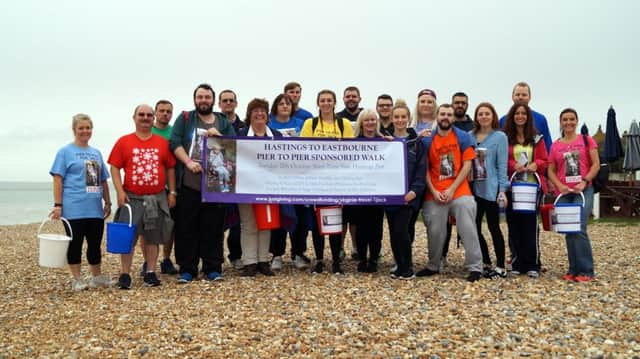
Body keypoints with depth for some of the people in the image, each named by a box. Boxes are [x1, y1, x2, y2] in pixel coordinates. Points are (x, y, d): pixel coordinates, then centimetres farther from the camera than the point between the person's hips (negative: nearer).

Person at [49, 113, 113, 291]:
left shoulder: (96, 153, 14)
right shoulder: (65, 152, 0)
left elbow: (103, 181, 18)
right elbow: (58, 179, -6)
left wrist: (107, 203, 14)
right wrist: (58, 205, -12)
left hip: (95, 208, 5)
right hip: (74, 209, -5)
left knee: (95, 244, 11)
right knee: (75, 244, 4)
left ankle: (96, 277, 23)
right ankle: (77, 279, 14)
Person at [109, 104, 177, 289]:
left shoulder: (163, 142, 7)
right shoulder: (124, 141, 2)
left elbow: (170, 168, 9)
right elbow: (114, 168, -1)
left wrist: (172, 192, 5)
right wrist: (120, 191, -11)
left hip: (157, 198, 2)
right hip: (131, 198, -2)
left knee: (153, 237, 8)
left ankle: (150, 273, 17)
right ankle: (125, 275, 9)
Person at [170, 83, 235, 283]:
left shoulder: (224, 123, 15)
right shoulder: (185, 118, 10)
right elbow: (175, 143, -2)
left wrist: (218, 136, -11)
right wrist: (189, 162, -15)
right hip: (188, 183, -1)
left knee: (213, 227, 4)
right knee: (186, 227, 2)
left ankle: (213, 268, 13)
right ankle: (186, 269, 11)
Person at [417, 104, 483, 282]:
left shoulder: (463, 137, 1)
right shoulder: (427, 140, 5)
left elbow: (467, 165, -3)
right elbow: (425, 169, 5)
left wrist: (452, 189, -10)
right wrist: (433, 191, -6)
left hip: (460, 192, -1)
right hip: (434, 194, 2)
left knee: (468, 229, -5)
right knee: (435, 232, 7)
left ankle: (475, 267, 2)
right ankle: (433, 266, 22)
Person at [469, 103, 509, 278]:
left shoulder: (500, 137, -2)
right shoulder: (469, 136, 9)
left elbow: (502, 165, -6)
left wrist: (502, 189, -12)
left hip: (491, 189, -5)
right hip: (473, 188, 5)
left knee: (493, 227, 1)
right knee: (475, 228, 7)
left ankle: (500, 267, 12)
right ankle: (486, 264, 21)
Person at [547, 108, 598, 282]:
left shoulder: (586, 140, 4)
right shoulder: (555, 146, 10)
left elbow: (596, 164, -1)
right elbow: (551, 171, 9)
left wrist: (584, 181, -13)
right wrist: (559, 185, -8)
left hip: (584, 190, -3)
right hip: (563, 193, 3)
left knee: (579, 229, -14)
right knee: (568, 232, 6)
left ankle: (586, 271, -4)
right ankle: (574, 270, 15)